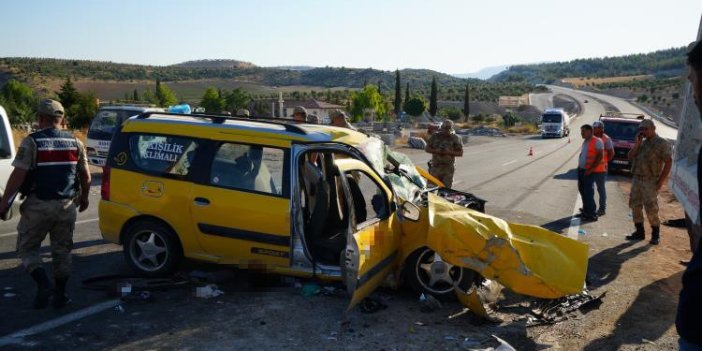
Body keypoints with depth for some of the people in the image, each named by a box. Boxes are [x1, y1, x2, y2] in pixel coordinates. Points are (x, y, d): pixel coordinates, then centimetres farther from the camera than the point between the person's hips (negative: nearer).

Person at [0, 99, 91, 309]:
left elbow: (18, 175, -13)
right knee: (62, 250, 14)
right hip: (66, 205, 4)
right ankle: (60, 295, 18)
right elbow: (86, 176, 7)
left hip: (38, 205, -4)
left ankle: (43, 284, -6)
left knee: (27, 247, 12)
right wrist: (84, 197, 23)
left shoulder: (32, 142, -8)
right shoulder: (75, 142, 5)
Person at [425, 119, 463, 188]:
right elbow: (427, 149, 6)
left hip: (448, 168, -1)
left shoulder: (455, 138, 0)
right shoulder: (435, 136, 4)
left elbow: (460, 153, -1)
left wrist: (449, 152, -16)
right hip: (435, 167, 1)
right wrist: (436, 151, -13)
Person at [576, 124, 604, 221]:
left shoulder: (597, 141, -12)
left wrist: (591, 169, -20)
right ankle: (586, 211, 23)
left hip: (591, 171, -9)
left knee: (588, 192, -7)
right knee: (582, 190, 12)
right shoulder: (585, 141, 14)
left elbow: (600, 157, -17)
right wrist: (579, 167, 13)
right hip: (582, 169, 9)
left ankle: (592, 214, -1)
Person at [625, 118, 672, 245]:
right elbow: (630, 157, 10)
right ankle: (639, 232, 18)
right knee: (635, 206, 8)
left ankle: (656, 234, 7)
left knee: (651, 208, -7)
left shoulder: (662, 143, -4)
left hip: (650, 181, -7)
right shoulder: (642, 143, 16)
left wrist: (660, 181, -13)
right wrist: (637, 144, -2)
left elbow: (668, 163, -8)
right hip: (636, 179, 7)